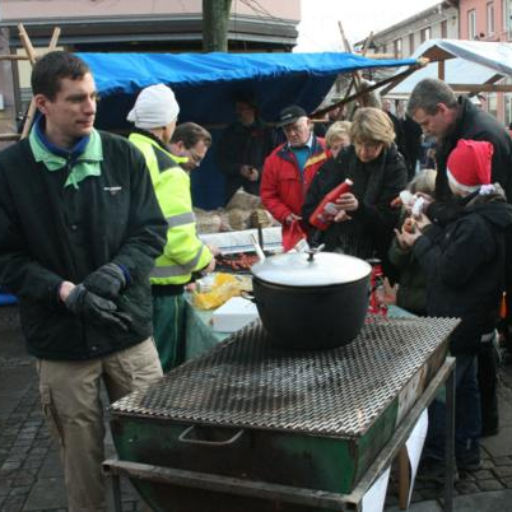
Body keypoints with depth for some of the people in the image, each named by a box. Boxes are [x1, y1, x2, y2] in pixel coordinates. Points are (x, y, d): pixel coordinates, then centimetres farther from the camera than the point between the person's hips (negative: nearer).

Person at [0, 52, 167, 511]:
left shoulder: (124, 155, -1)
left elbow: (152, 230, 2)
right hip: (60, 341, -1)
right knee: (82, 457, 12)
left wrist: (117, 272, -17)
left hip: (130, 330, 2)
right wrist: (64, 291, -18)